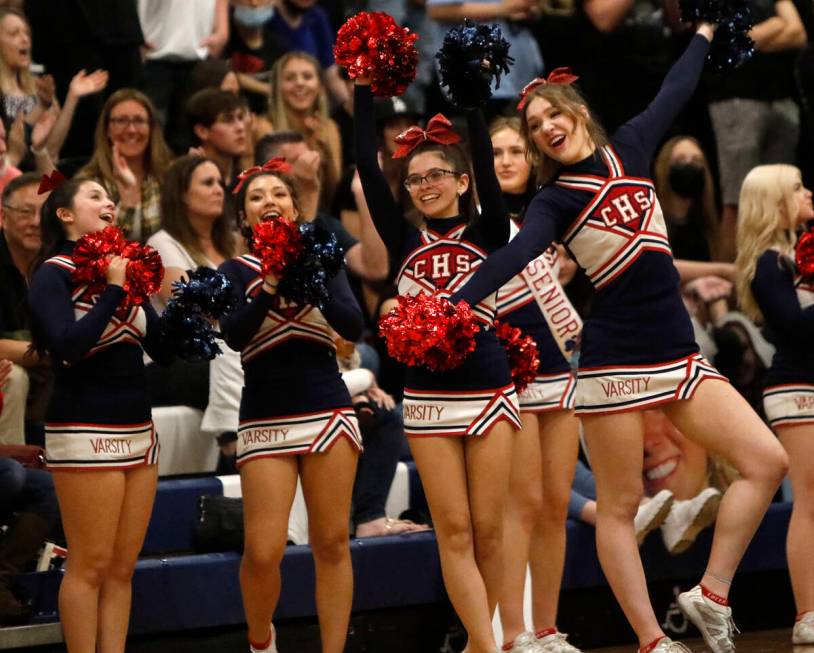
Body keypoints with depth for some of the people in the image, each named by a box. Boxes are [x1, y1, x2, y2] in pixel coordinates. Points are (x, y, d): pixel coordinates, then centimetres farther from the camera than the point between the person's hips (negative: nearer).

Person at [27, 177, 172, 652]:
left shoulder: (123, 269, 13)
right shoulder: (54, 274, -6)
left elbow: (164, 350, 14)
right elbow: (67, 345, -22)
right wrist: (112, 290, -18)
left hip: (139, 430, 7)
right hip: (86, 433, -7)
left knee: (122, 568, 6)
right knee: (91, 566, -6)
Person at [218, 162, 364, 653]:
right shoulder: (237, 271, 4)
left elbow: (355, 327, -5)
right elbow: (234, 335, -12)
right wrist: (271, 287, -23)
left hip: (329, 413, 1)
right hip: (266, 420, -1)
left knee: (332, 544, 0)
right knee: (263, 552, -9)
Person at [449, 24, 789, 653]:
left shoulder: (627, 147, 11)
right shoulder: (556, 200, -3)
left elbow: (674, 93, 26)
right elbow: (513, 258, -19)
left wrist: (705, 33, 39)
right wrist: (454, 307, -35)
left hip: (679, 355, 5)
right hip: (615, 359, -5)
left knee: (767, 461, -5)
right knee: (620, 507, -4)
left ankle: (711, 595, 2)